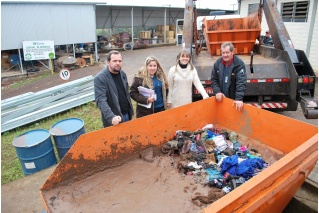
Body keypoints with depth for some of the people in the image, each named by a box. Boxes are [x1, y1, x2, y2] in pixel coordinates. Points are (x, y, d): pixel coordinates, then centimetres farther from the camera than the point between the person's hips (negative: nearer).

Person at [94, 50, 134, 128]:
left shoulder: (122, 73, 4)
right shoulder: (100, 78, -17)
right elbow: (101, 100, -23)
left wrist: (131, 111, 13)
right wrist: (111, 117, -34)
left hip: (127, 114, 6)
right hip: (113, 120, -6)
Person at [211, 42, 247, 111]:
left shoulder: (239, 64, -14)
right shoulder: (218, 63, -1)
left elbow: (241, 82, -23)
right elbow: (214, 79, 4)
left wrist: (239, 98, -34)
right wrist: (217, 91, -12)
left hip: (234, 100, -3)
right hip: (221, 98, 4)